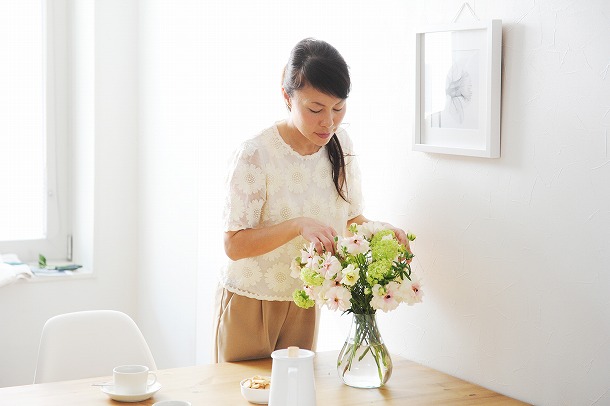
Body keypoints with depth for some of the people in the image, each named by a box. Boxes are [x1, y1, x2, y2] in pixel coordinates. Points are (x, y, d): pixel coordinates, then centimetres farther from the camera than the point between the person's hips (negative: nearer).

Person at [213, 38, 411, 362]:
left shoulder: (339, 145, -4)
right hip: (249, 303, -4)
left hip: (303, 304, 5)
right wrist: (298, 225, -35)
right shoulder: (256, 154, -21)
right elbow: (234, 245, -23)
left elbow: (352, 219, 2)